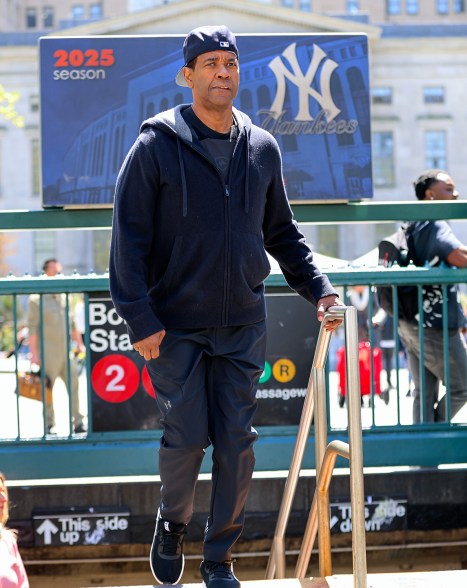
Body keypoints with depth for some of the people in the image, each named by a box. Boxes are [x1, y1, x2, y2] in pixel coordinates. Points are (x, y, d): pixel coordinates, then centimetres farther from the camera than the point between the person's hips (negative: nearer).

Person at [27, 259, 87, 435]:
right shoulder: (36, 299, -4)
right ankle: (49, 425, 7)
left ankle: (78, 423, 5)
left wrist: (80, 344, 17)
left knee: (73, 384, 0)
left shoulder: (64, 297, 14)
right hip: (48, 352, -6)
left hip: (65, 351, 6)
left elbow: (72, 324, 21)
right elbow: (32, 328, -8)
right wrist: (34, 353, -13)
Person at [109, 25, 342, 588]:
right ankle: (171, 523, 27)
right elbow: (129, 238, -7)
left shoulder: (262, 148, 7)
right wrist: (140, 319, -13)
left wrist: (317, 288, 6)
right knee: (186, 439, -3)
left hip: (243, 326, 3)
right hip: (175, 328, -3)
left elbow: (281, 231, 17)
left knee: (237, 441, 2)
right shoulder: (157, 146, -6)